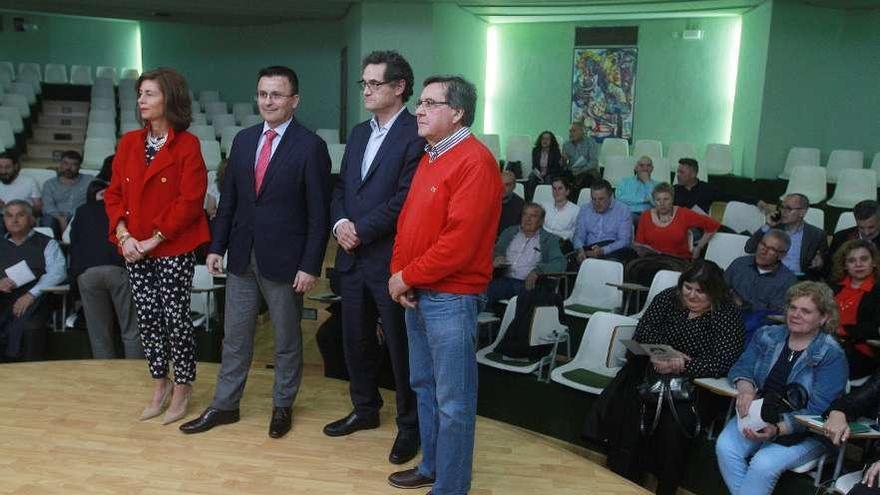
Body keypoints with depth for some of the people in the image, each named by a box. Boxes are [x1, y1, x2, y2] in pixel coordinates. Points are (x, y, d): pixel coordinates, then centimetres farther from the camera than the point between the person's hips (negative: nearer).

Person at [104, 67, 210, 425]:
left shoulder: (187, 145, -8)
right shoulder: (129, 143, 9)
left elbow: (190, 201, -14)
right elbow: (114, 192, 9)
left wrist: (154, 239, -15)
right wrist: (123, 234, -6)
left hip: (174, 249, -5)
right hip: (134, 248, 5)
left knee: (175, 317, 2)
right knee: (147, 317, 11)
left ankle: (182, 388, 18)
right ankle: (160, 383, 27)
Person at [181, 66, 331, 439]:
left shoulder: (310, 146, -10)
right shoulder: (243, 140, 7)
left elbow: (318, 213, -12)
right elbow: (228, 199, 11)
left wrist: (310, 266, -15)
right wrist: (216, 247, 6)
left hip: (284, 260, -5)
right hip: (242, 257, 5)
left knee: (286, 340, 12)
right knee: (235, 338, 15)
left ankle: (282, 406, 29)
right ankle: (225, 405, 29)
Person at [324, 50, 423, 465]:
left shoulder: (416, 135, -12)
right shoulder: (358, 133, 14)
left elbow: (404, 199, -19)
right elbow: (340, 187, 15)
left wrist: (360, 230, -14)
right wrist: (340, 223, -4)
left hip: (390, 259, -7)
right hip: (353, 257, 8)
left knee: (400, 346, 5)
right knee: (356, 340, 18)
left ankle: (410, 424, 21)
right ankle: (365, 409, 37)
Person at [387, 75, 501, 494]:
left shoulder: (474, 161, -16)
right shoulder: (429, 157, 14)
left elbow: (458, 242, -22)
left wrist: (407, 277, -13)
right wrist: (398, 275, 0)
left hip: (451, 298, -9)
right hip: (417, 294, 9)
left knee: (453, 401, 2)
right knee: (424, 386, 20)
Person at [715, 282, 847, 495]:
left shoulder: (832, 355, -8)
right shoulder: (768, 336, 7)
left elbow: (818, 410, -14)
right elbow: (742, 367, 3)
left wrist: (778, 429, -27)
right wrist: (745, 388, -21)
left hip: (804, 433, -4)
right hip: (757, 416, 4)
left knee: (764, 464, -29)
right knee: (725, 446, -24)